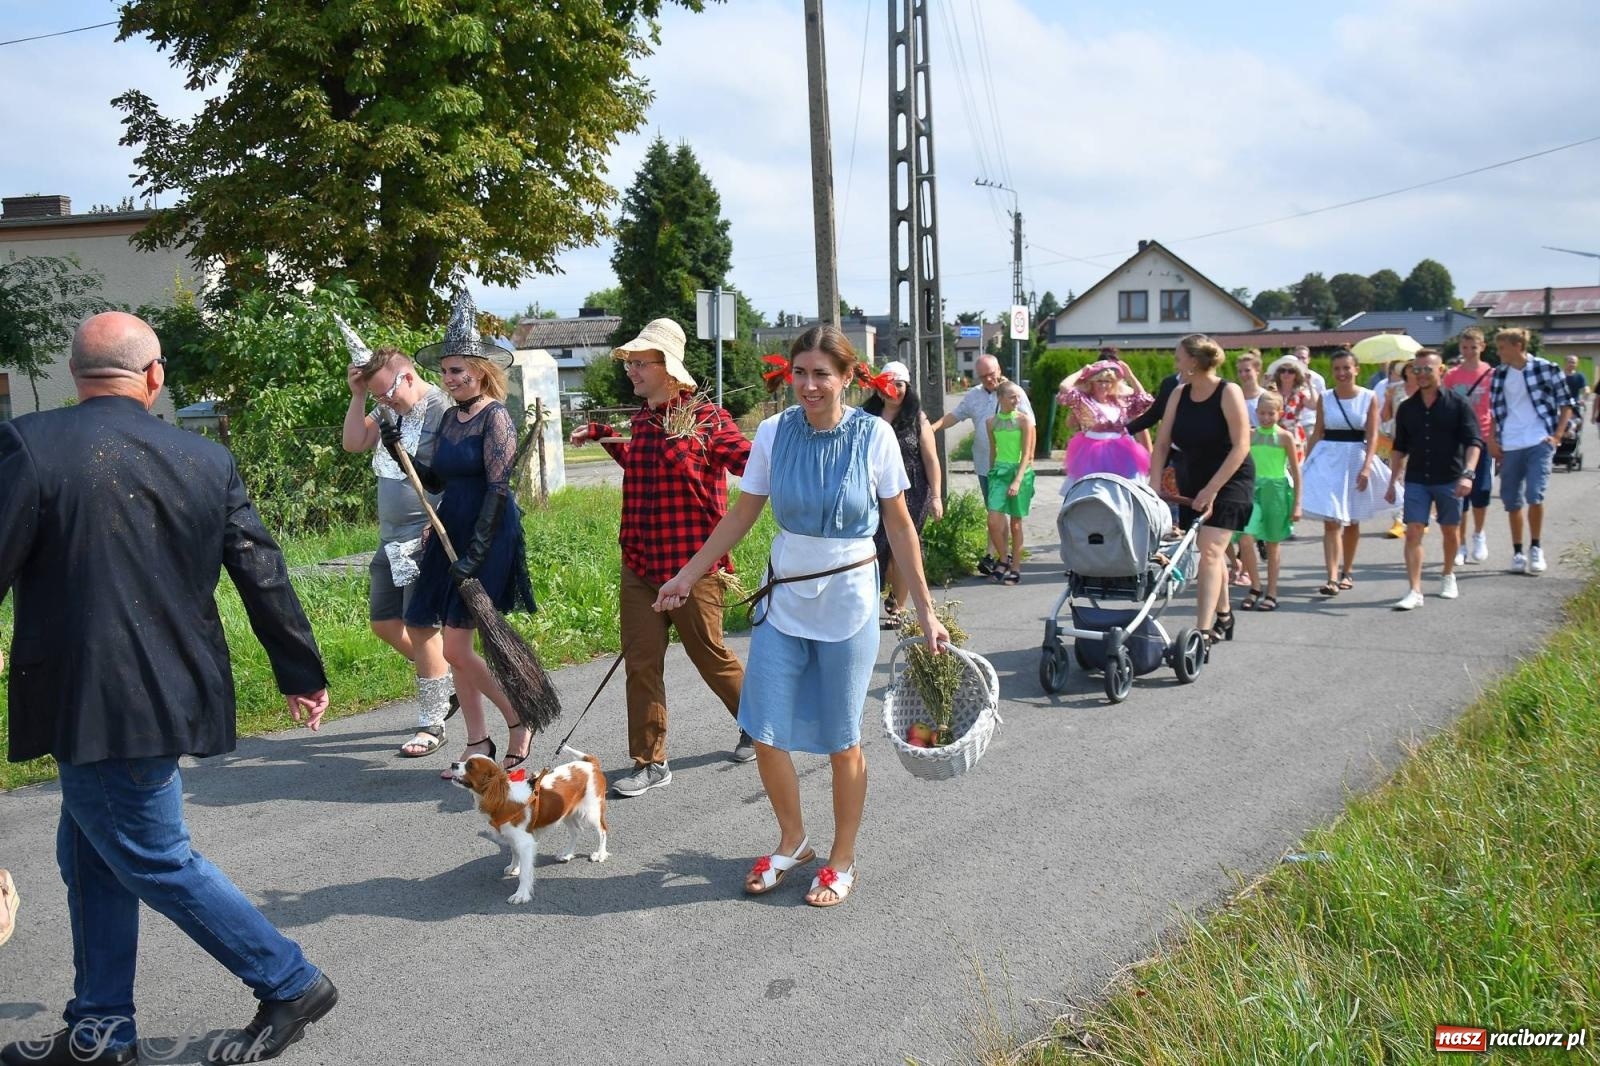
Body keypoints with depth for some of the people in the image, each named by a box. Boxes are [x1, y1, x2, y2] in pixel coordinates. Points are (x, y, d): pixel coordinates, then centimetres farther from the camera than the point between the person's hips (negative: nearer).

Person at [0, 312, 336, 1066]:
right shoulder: (206, 460, 2)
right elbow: (263, 575, 6)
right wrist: (301, 674, 16)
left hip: (94, 705, -6)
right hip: (171, 695, 6)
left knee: (155, 861, 7)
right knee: (90, 857, 19)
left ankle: (291, 985, 13)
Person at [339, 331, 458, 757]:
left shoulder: (442, 409, -16)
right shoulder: (390, 408, 10)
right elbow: (353, 442, 12)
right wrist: (358, 396, 1)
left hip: (425, 540, -9)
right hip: (390, 538, 9)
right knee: (383, 622, 14)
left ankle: (431, 724, 8)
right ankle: (444, 689, 30)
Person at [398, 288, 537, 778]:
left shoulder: (494, 416, -10)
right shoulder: (450, 417, 13)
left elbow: (498, 489, -16)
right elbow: (435, 481, 17)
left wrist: (475, 553, -20)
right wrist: (398, 451, 2)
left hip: (489, 536, -8)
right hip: (450, 533, 8)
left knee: (456, 647, -9)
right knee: (452, 647, 9)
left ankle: (519, 721, 10)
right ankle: (478, 744, 20)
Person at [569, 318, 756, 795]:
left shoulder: (707, 418, -9)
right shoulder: (641, 420, 9)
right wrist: (601, 434, 31)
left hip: (693, 565, -6)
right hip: (639, 564, 6)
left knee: (711, 656, 8)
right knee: (641, 662, 4)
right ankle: (650, 762, 14)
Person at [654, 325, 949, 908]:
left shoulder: (873, 435, -10)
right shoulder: (773, 432, -4)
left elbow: (901, 527, -2)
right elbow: (741, 515, 6)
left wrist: (925, 610, -2)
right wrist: (689, 574, 7)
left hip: (847, 604, -3)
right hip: (783, 600, 3)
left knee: (842, 740, 7)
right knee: (764, 733, 4)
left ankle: (842, 859, 27)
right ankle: (792, 841, 30)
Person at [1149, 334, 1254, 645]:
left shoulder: (1229, 392, -15)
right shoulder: (1179, 394, 1)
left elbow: (1241, 446, -17)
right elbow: (1162, 443, 2)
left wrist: (1212, 489, -20)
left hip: (1230, 480, -6)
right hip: (1192, 482, 6)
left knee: (1211, 550, -16)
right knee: (1213, 551, 15)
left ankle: (1203, 632, -21)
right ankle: (1223, 616, 33)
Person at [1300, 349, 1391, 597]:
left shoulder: (1369, 398, -2)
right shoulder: (1324, 398, 2)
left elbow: (1372, 436, -4)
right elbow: (1317, 433, 8)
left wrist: (1366, 467, -14)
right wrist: (1305, 463, 5)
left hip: (1356, 459, 0)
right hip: (1328, 459, 0)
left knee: (1352, 521, 14)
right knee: (1331, 522, -9)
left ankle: (1347, 571, 30)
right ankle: (1332, 578, -12)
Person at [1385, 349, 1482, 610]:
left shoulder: (1458, 403, -5)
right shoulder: (1406, 408, 6)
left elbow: (1473, 442, -10)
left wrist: (1467, 473, -23)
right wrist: (1393, 481, 10)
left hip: (1449, 479, -2)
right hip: (1416, 480, 2)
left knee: (1450, 531, 12)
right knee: (1413, 532, -8)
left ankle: (1448, 576, 36)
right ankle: (1415, 591, -9)